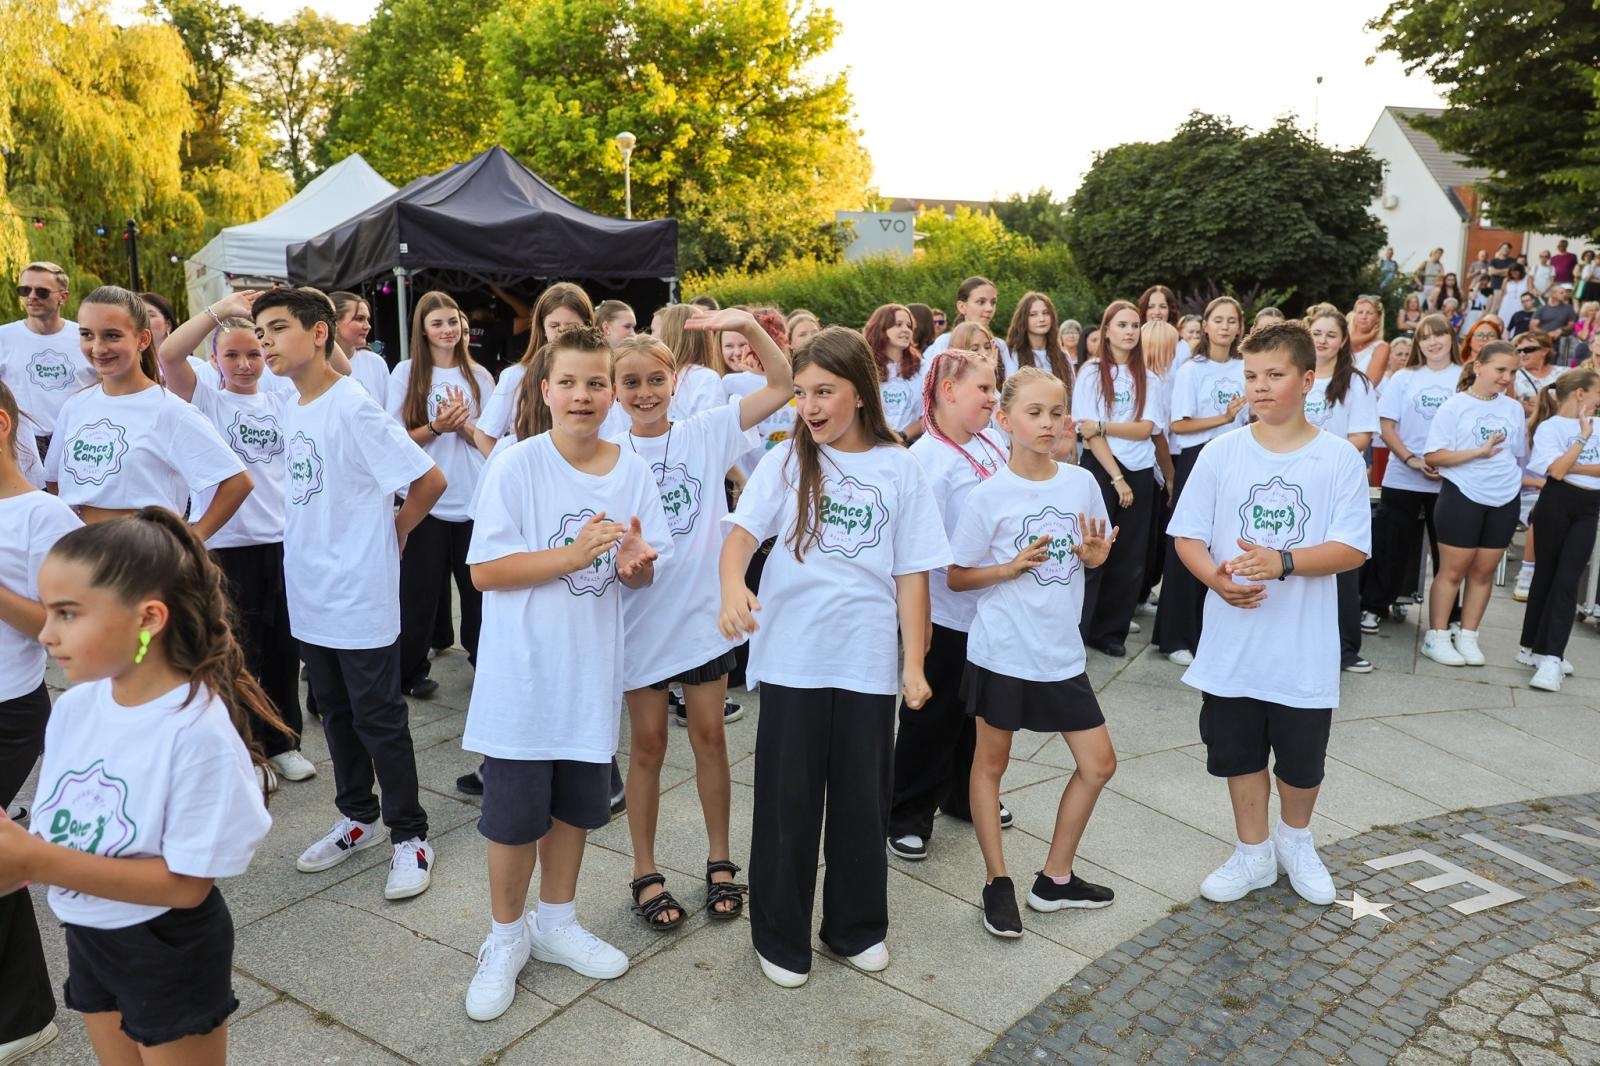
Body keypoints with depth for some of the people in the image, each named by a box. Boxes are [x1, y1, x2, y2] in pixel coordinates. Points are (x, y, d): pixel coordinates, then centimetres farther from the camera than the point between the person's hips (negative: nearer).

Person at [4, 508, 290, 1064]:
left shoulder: (198, 729, -27)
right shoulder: (73, 707, -7)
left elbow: (187, 883, -24)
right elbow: (56, 833, 1)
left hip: (169, 954, -6)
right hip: (87, 937, 6)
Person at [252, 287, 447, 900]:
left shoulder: (352, 408, -18)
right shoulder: (294, 411, 8)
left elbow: (429, 480, -19)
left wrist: (392, 535, -6)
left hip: (360, 596, -8)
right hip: (310, 595, 8)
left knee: (377, 719, 2)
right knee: (335, 713, 19)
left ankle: (409, 836, 16)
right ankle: (357, 819, 34)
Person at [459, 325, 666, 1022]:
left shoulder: (632, 472, -1)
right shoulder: (516, 465, -12)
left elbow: (641, 577, 5)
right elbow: (485, 571, -15)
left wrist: (634, 563, -18)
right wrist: (573, 555, -24)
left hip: (590, 670, 4)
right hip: (522, 671, -4)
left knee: (576, 805, 17)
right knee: (514, 812, 7)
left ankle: (555, 921, 40)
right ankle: (506, 937, 30)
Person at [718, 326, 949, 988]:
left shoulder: (898, 468, 1)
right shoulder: (786, 461, 0)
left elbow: (912, 573, 2)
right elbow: (742, 531, -12)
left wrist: (914, 665, 0)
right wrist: (733, 586, -33)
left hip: (868, 664, 1)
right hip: (791, 660, 0)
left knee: (862, 800, 13)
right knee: (788, 801, 8)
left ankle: (857, 926, 34)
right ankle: (781, 935, 27)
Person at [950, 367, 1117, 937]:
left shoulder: (1082, 483, 0)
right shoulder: (988, 496, -11)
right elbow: (956, 577, -5)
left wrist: (1094, 555, -9)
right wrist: (1011, 567, -20)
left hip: (1060, 651, 5)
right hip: (1002, 650, -4)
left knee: (1098, 763, 11)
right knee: (991, 761, 9)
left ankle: (1056, 877, 28)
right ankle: (997, 882, 26)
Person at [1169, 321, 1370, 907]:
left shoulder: (1339, 458, -6)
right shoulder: (1221, 452, -3)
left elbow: (1352, 549, -10)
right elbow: (1187, 536, -1)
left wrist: (1282, 562, -25)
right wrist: (1216, 576, -21)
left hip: (1305, 646, -1)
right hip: (1233, 639, 1)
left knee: (1302, 759, 14)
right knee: (1239, 751, 14)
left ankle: (1295, 839, 43)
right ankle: (1253, 854, 35)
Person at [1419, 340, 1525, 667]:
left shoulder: (1514, 408, 7)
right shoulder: (1455, 406, -7)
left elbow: (1520, 455, 18)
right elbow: (1433, 456, -14)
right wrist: (1479, 452, -20)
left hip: (1504, 500, 5)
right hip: (1462, 497, -4)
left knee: (1484, 570, 9)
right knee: (1453, 569, 1)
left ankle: (1467, 637, 17)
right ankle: (1436, 637, 9)